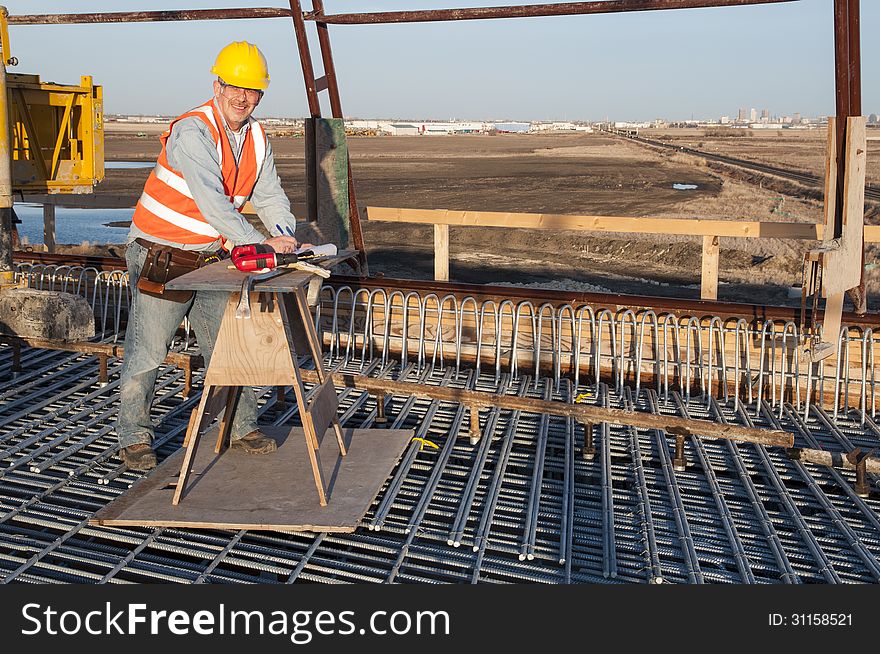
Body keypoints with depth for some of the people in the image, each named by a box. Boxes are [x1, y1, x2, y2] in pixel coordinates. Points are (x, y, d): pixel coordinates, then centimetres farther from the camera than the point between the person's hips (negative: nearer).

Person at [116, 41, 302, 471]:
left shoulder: (256, 137, 4)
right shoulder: (192, 132, -21)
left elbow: (269, 195, 6)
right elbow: (210, 199, -32)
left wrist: (286, 235, -12)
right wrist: (256, 243, -39)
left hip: (211, 257, 7)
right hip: (161, 254, -7)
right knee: (147, 350, 1)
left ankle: (242, 428, 23)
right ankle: (134, 437, 17)